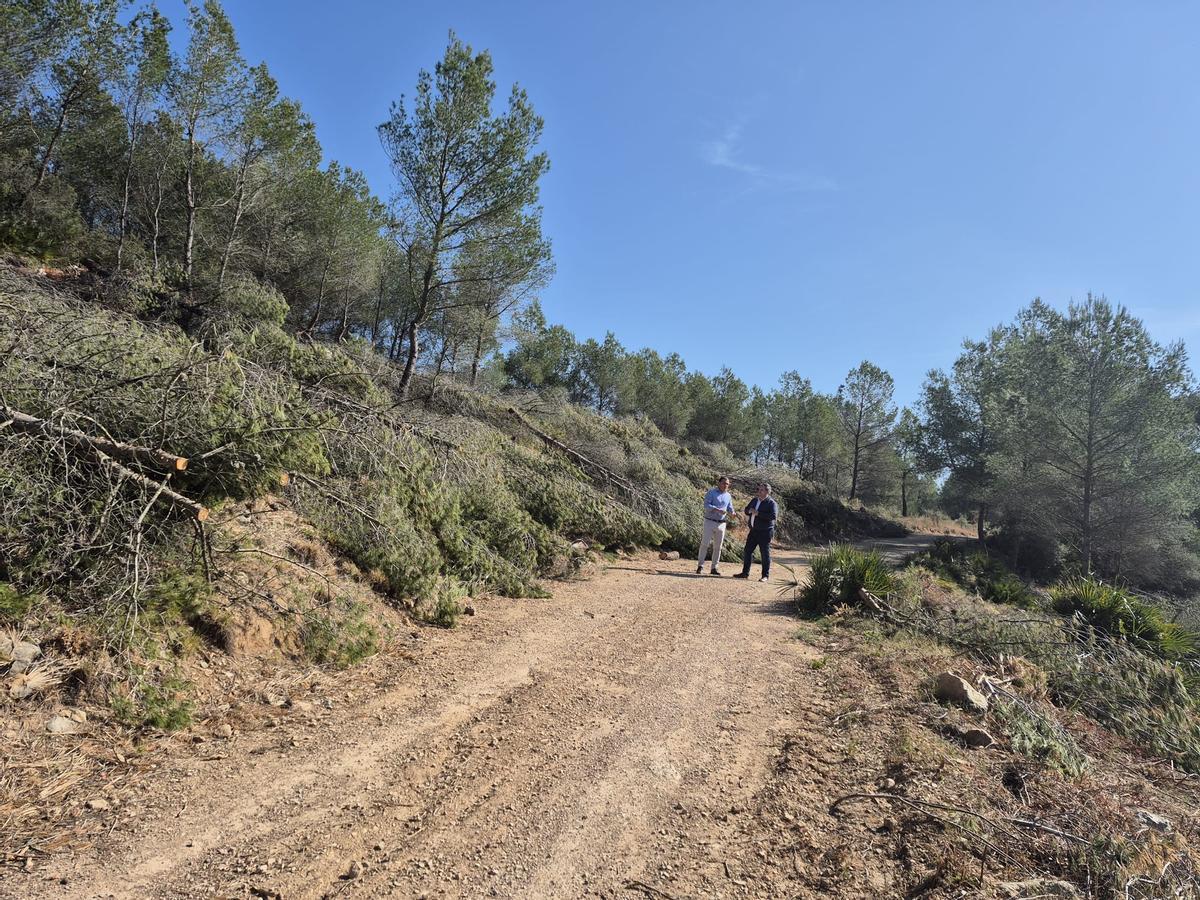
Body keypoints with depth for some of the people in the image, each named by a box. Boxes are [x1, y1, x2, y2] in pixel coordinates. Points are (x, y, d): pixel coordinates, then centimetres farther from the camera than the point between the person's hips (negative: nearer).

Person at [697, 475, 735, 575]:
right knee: (705, 544, -7)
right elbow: (706, 505, -14)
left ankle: (714, 568, 12)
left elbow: (730, 509, 13)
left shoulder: (728, 496, 13)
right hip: (709, 522, -4)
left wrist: (732, 513, -12)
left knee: (718, 546, 6)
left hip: (721, 524, 5)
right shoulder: (711, 492, -3)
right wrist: (718, 510, -28)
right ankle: (700, 566, 0)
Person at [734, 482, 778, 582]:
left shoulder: (771, 503, -11)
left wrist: (758, 513, -24)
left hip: (765, 532, -7)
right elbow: (746, 510, 21)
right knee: (748, 551, 9)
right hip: (753, 530, 8)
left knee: (765, 553, -1)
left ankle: (766, 575, 8)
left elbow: (773, 516, -25)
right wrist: (749, 511, -4)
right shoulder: (755, 500, 12)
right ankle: (745, 573, 19)